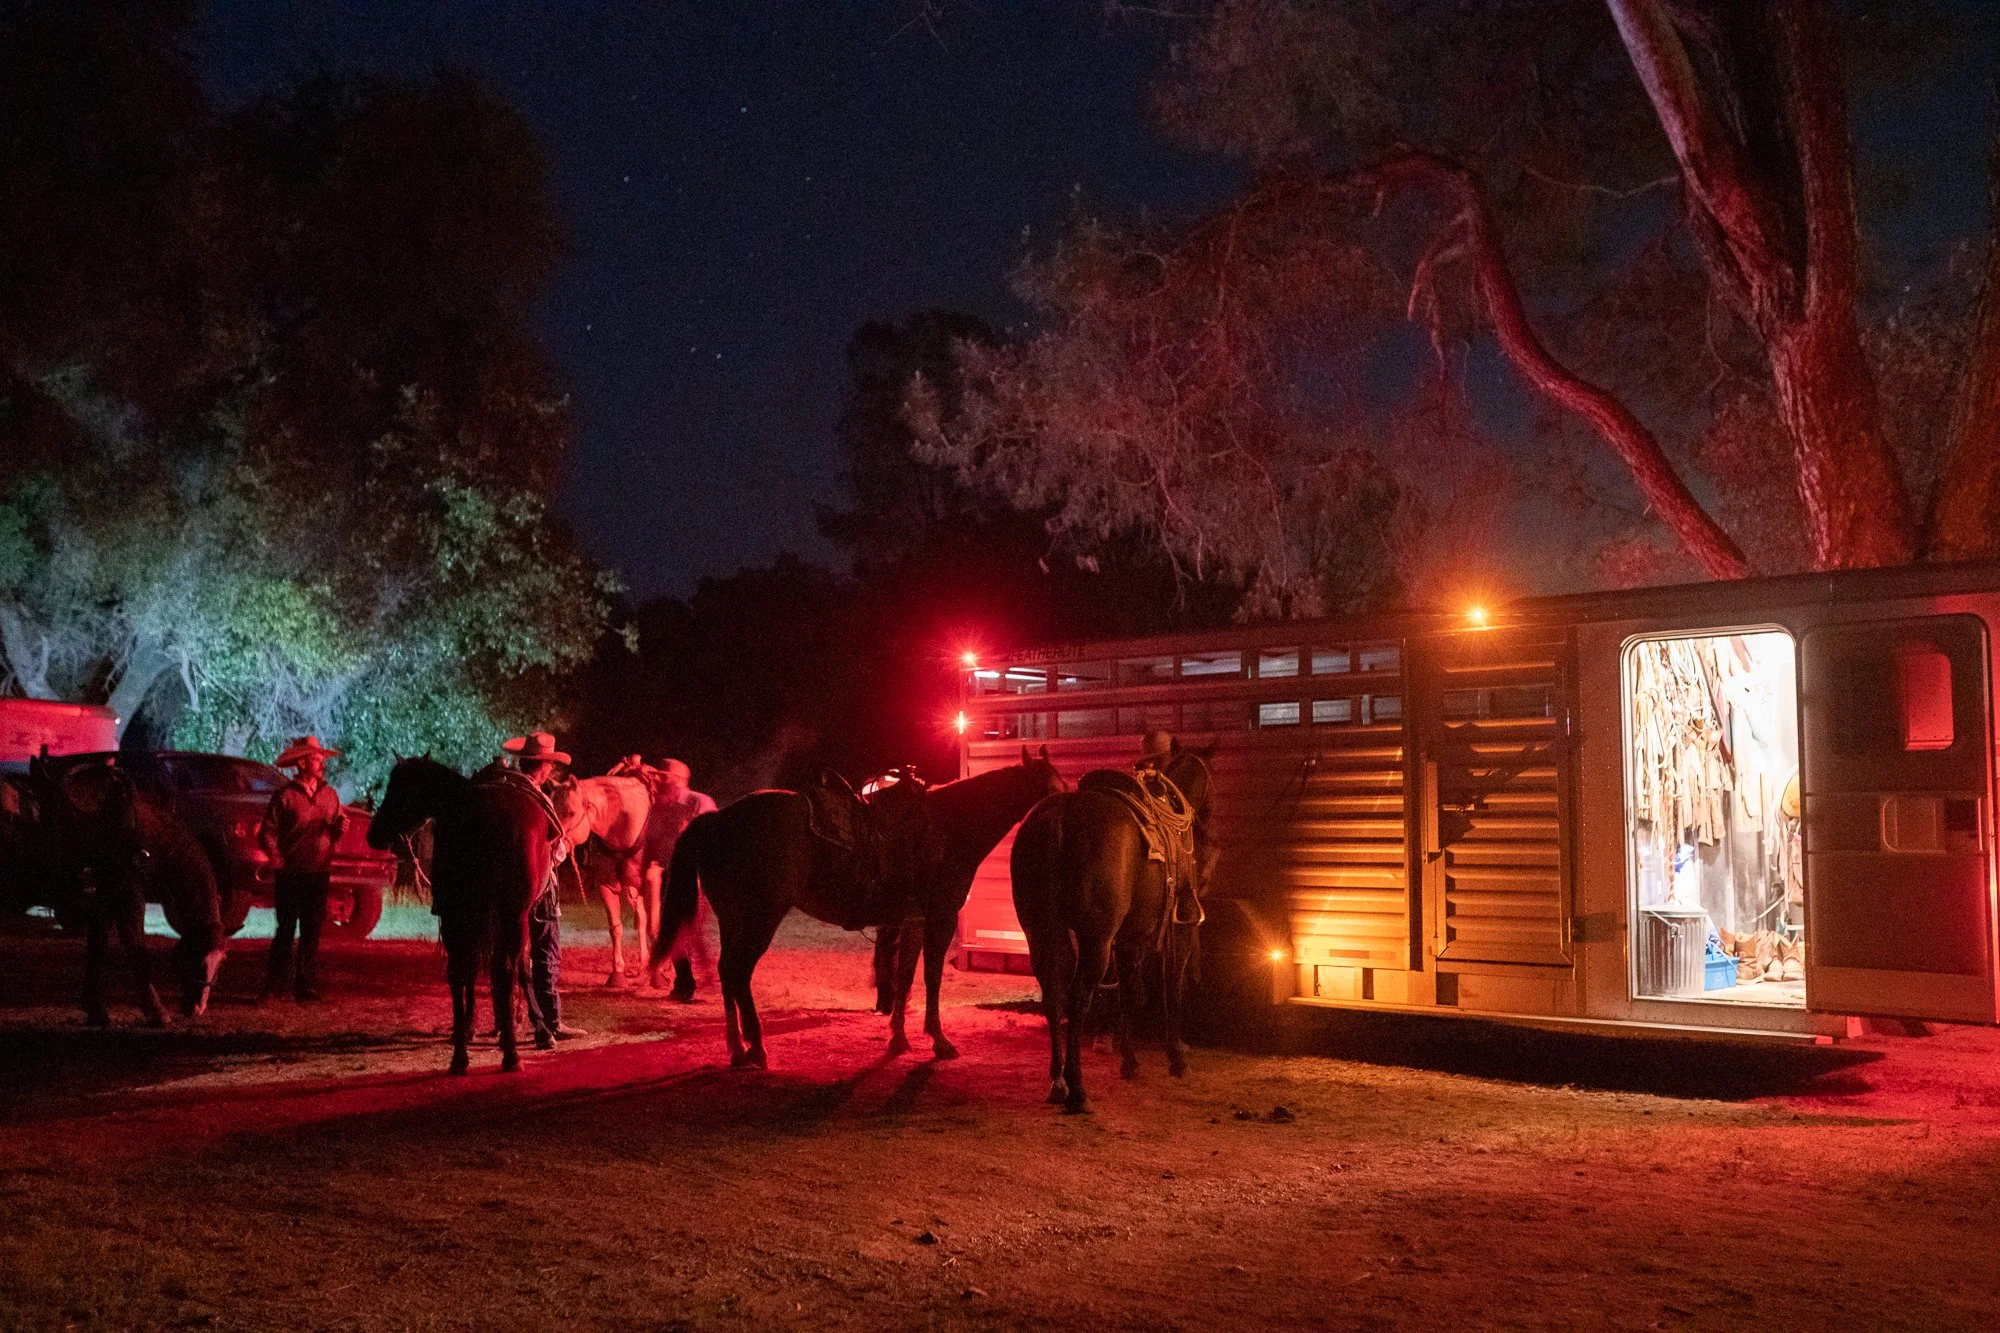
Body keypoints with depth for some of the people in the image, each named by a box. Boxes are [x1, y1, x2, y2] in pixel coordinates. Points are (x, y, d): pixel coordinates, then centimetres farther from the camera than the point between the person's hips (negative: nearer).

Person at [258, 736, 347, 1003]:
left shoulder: (330, 794, 10)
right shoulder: (285, 796, -5)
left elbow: (336, 832, 16)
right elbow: (267, 833, -5)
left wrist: (340, 828, -6)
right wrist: (279, 861, -12)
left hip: (320, 873, 4)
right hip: (291, 875, -4)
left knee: (312, 931, 5)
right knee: (286, 930, 0)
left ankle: (306, 987, 10)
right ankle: (272, 986, 8)